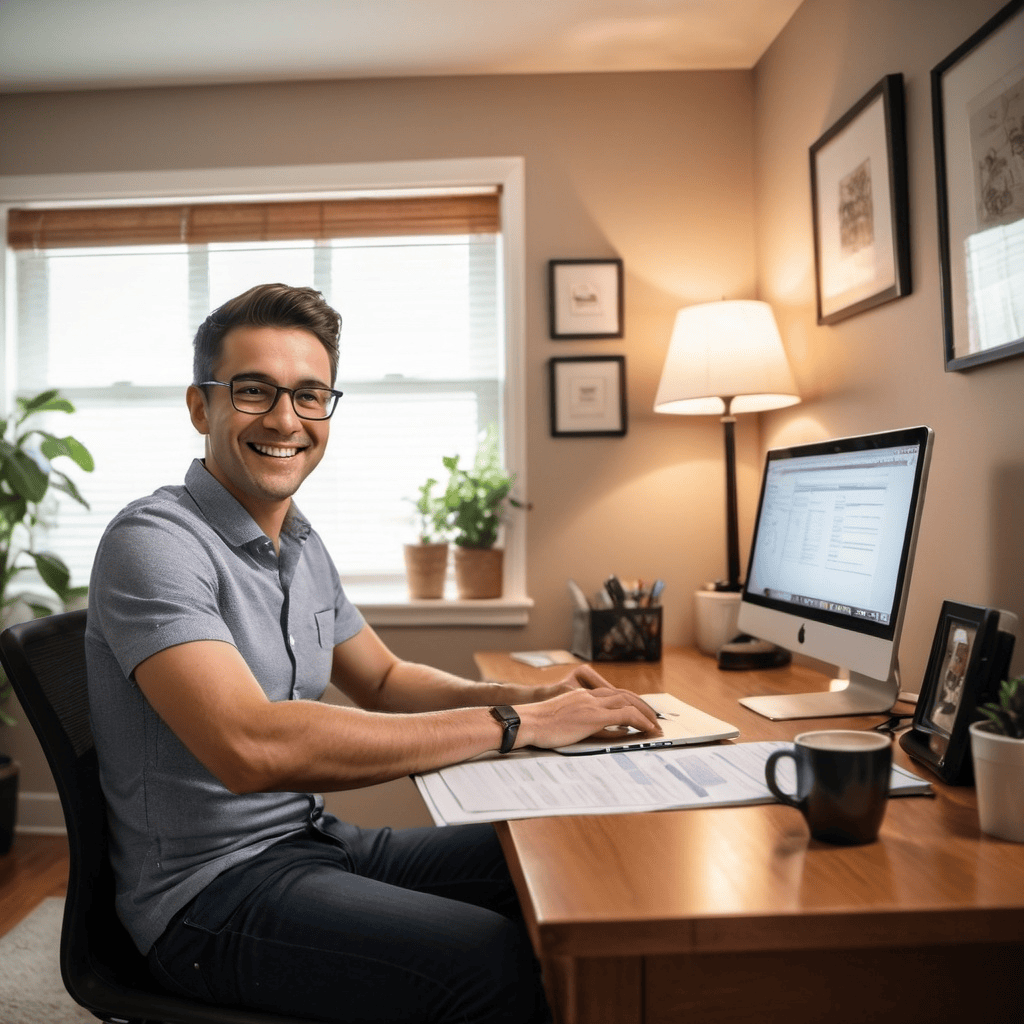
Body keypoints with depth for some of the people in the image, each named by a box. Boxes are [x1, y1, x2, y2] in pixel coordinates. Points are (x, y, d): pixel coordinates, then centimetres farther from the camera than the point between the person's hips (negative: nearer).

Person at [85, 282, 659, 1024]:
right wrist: (512, 726, -29)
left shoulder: (302, 545, 9)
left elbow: (384, 681, 18)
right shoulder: (154, 542, -19)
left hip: (314, 842, 8)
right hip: (210, 888, -8)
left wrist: (526, 696, -2)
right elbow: (251, 747, -32)